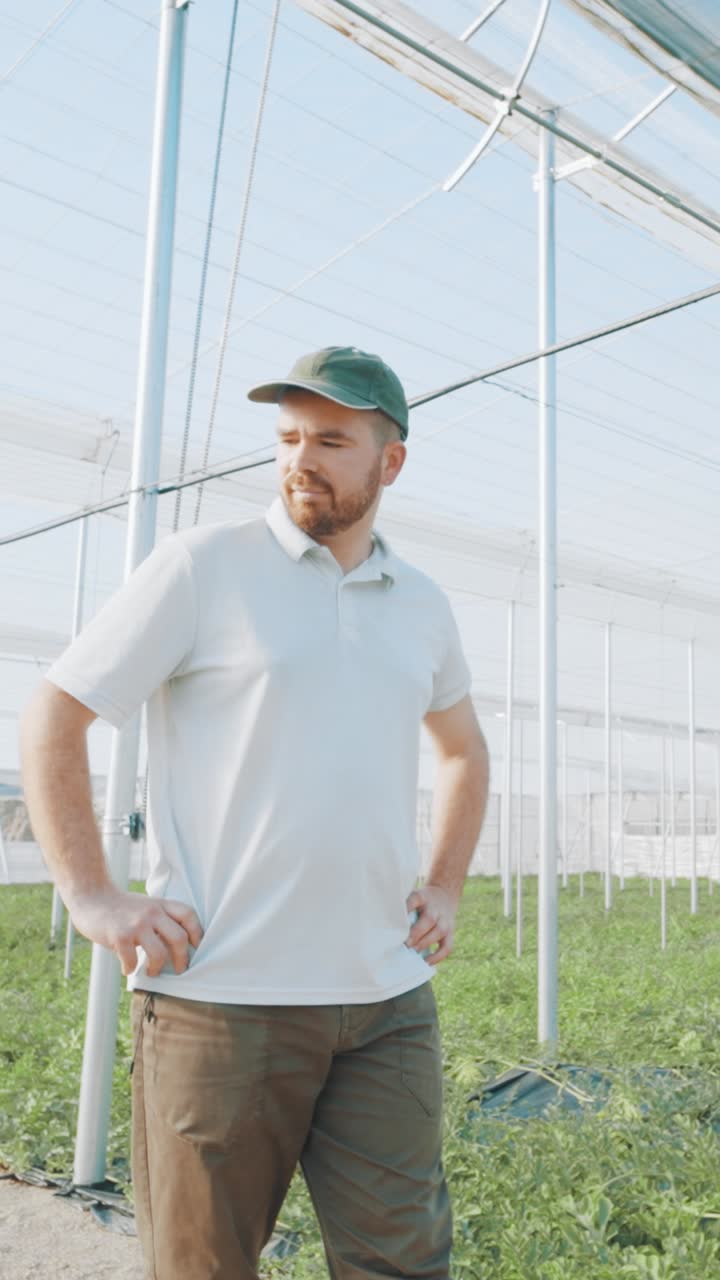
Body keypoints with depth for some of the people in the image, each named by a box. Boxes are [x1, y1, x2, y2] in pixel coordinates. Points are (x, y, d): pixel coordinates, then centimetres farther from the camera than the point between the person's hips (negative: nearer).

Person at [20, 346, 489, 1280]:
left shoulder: (422, 605, 11)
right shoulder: (204, 565, -4)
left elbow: (463, 748, 26)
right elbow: (53, 717, -3)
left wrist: (446, 888, 14)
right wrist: (93, 897, -10)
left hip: (388, 999, 4)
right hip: (222, 997, -3)